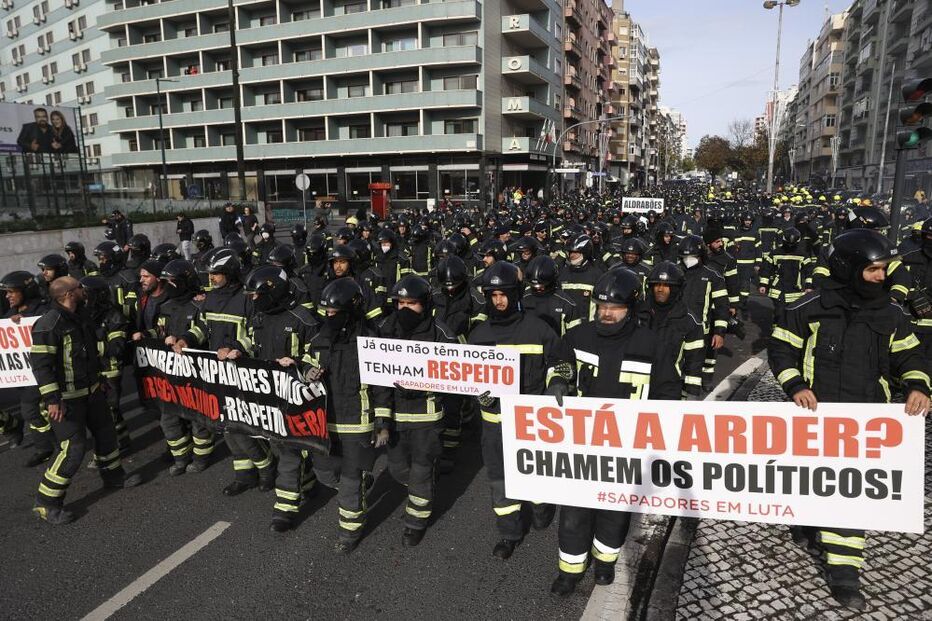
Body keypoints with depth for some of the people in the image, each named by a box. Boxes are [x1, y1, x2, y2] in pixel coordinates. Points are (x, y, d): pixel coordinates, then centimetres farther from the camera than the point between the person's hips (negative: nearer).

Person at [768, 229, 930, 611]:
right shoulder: (810, 308, -7)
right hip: (815, 412, -2)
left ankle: (844, 571, 6)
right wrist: (796, 385, -14)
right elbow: (781, 348, -3)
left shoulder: (890, 315, 6)